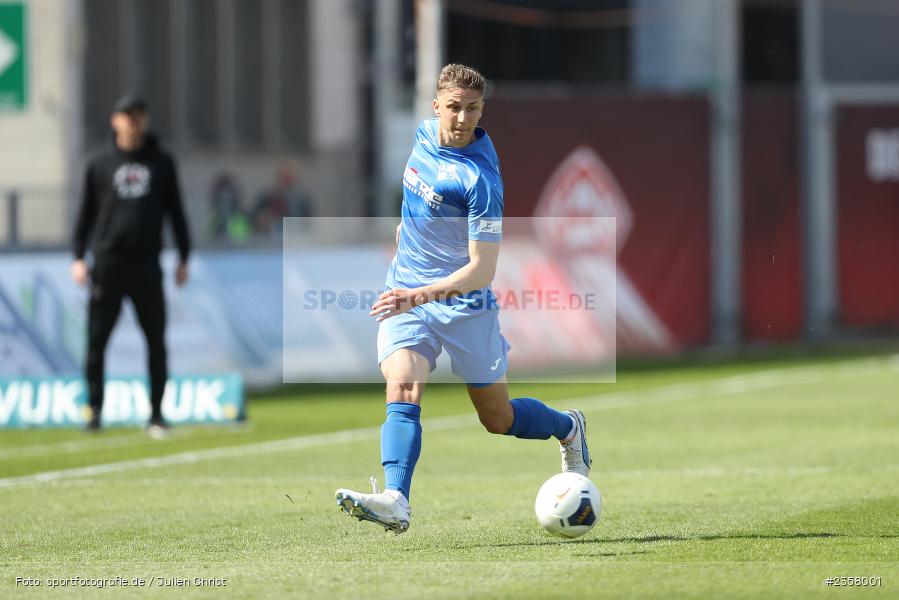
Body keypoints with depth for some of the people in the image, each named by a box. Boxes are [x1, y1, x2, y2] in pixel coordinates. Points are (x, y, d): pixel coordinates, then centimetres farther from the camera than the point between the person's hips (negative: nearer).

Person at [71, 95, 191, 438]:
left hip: (146, 265, 1)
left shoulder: (162, 163, 11)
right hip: (107, 264, -1)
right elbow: (86, 213, 9)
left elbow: (175, 212, 14)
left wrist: (184, 258, 8)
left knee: (156, 341, 1)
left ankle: (156, 415, 7)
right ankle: (94, 409, 5)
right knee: (96, 341, -4)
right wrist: (78, 258, 0)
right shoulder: (100, 165, 8)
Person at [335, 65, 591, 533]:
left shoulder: (480, 178, -23)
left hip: (464, 303, -5)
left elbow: (483, 269, -26)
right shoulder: (425, 134, -1)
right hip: (406, 293, 5)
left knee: (498, 419, 10)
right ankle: (395, 501, -38)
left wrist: (420, 295, -38)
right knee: (402, 392, -21)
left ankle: (568, 429, 41)